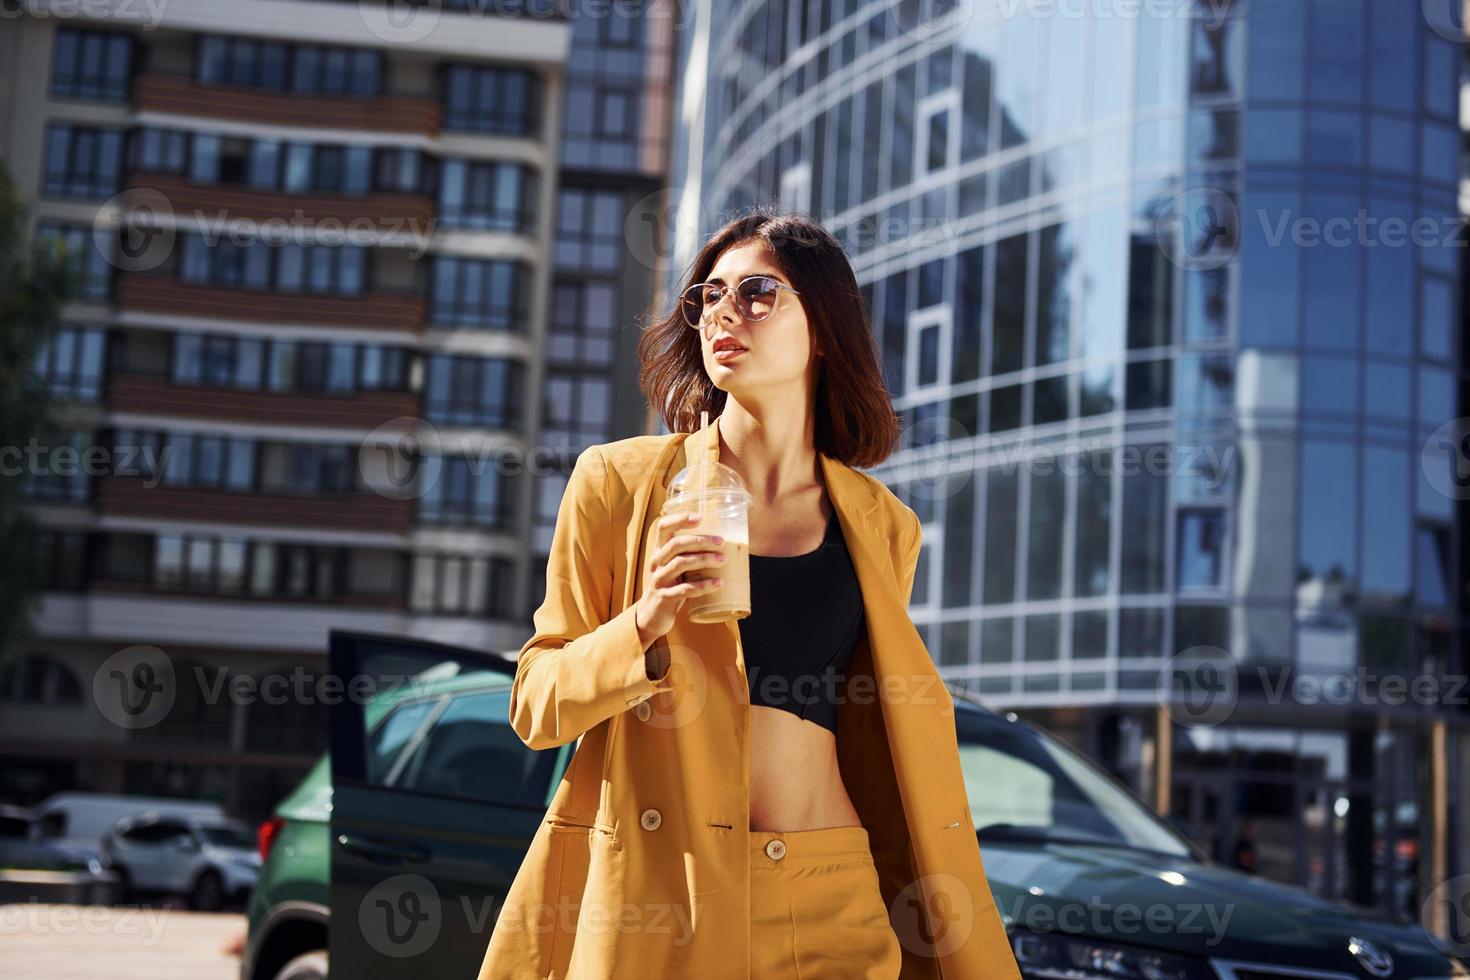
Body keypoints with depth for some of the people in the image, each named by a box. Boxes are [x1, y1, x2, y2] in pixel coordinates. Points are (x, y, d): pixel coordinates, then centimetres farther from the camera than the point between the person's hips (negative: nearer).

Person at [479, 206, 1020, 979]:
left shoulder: (881, 528, 8)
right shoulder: (621, 481, 1)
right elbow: (536, 705, 2)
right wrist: (644, 627, -17)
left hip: (830, 905, 2)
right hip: (649, 897, -2)